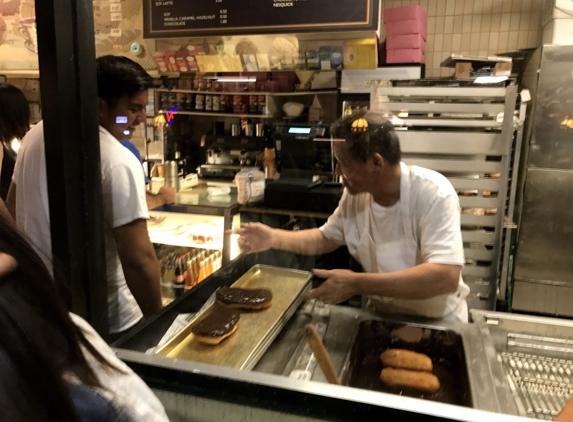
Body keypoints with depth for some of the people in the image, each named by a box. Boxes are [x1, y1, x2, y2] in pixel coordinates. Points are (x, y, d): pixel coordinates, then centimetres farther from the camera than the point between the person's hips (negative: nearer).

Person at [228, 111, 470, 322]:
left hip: (437, 324, -4)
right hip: (382, 316, 5)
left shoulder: (434, 194, -24)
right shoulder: (356, 193, -6)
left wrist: (357, 284, -35)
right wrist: (274, 238, -6)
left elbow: (446, 277, -33)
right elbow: (326, 238, 9)